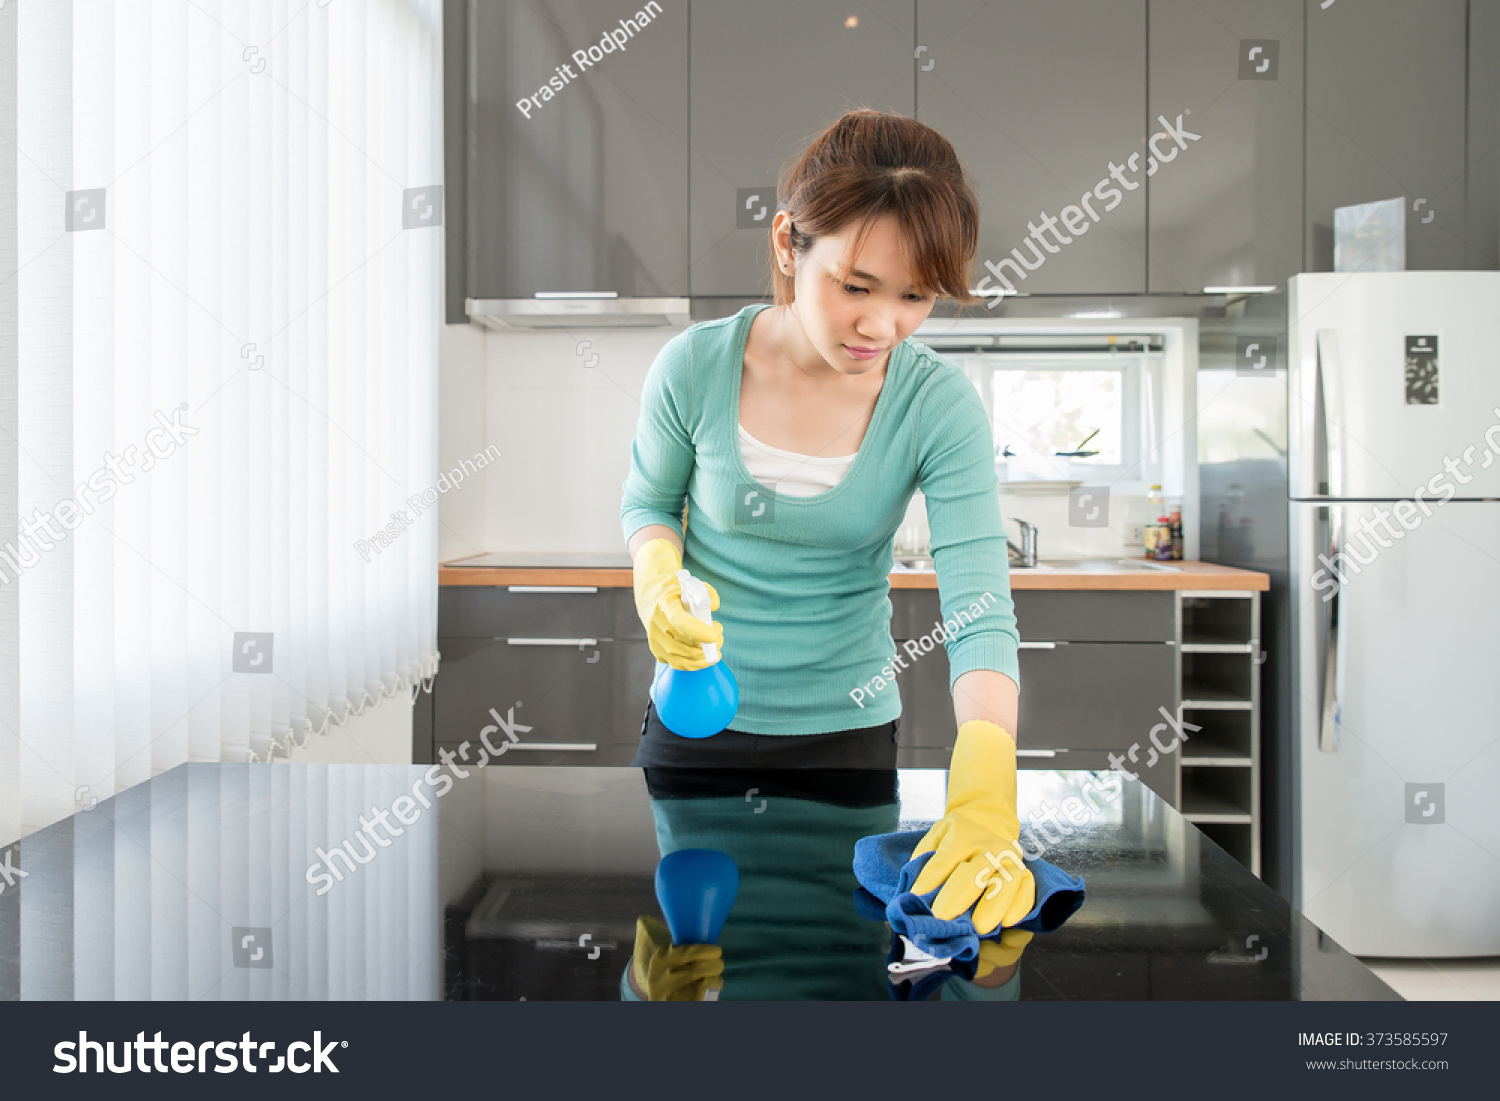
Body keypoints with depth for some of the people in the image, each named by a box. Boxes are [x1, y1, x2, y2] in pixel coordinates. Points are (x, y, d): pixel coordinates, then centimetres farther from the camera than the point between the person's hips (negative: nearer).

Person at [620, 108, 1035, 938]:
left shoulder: (941, 406, -18)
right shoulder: (695, 366, -17)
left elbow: (978, 603, -25)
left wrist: (984, 790, -40)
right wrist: (659, 580, -21)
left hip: (846, 728, 0)